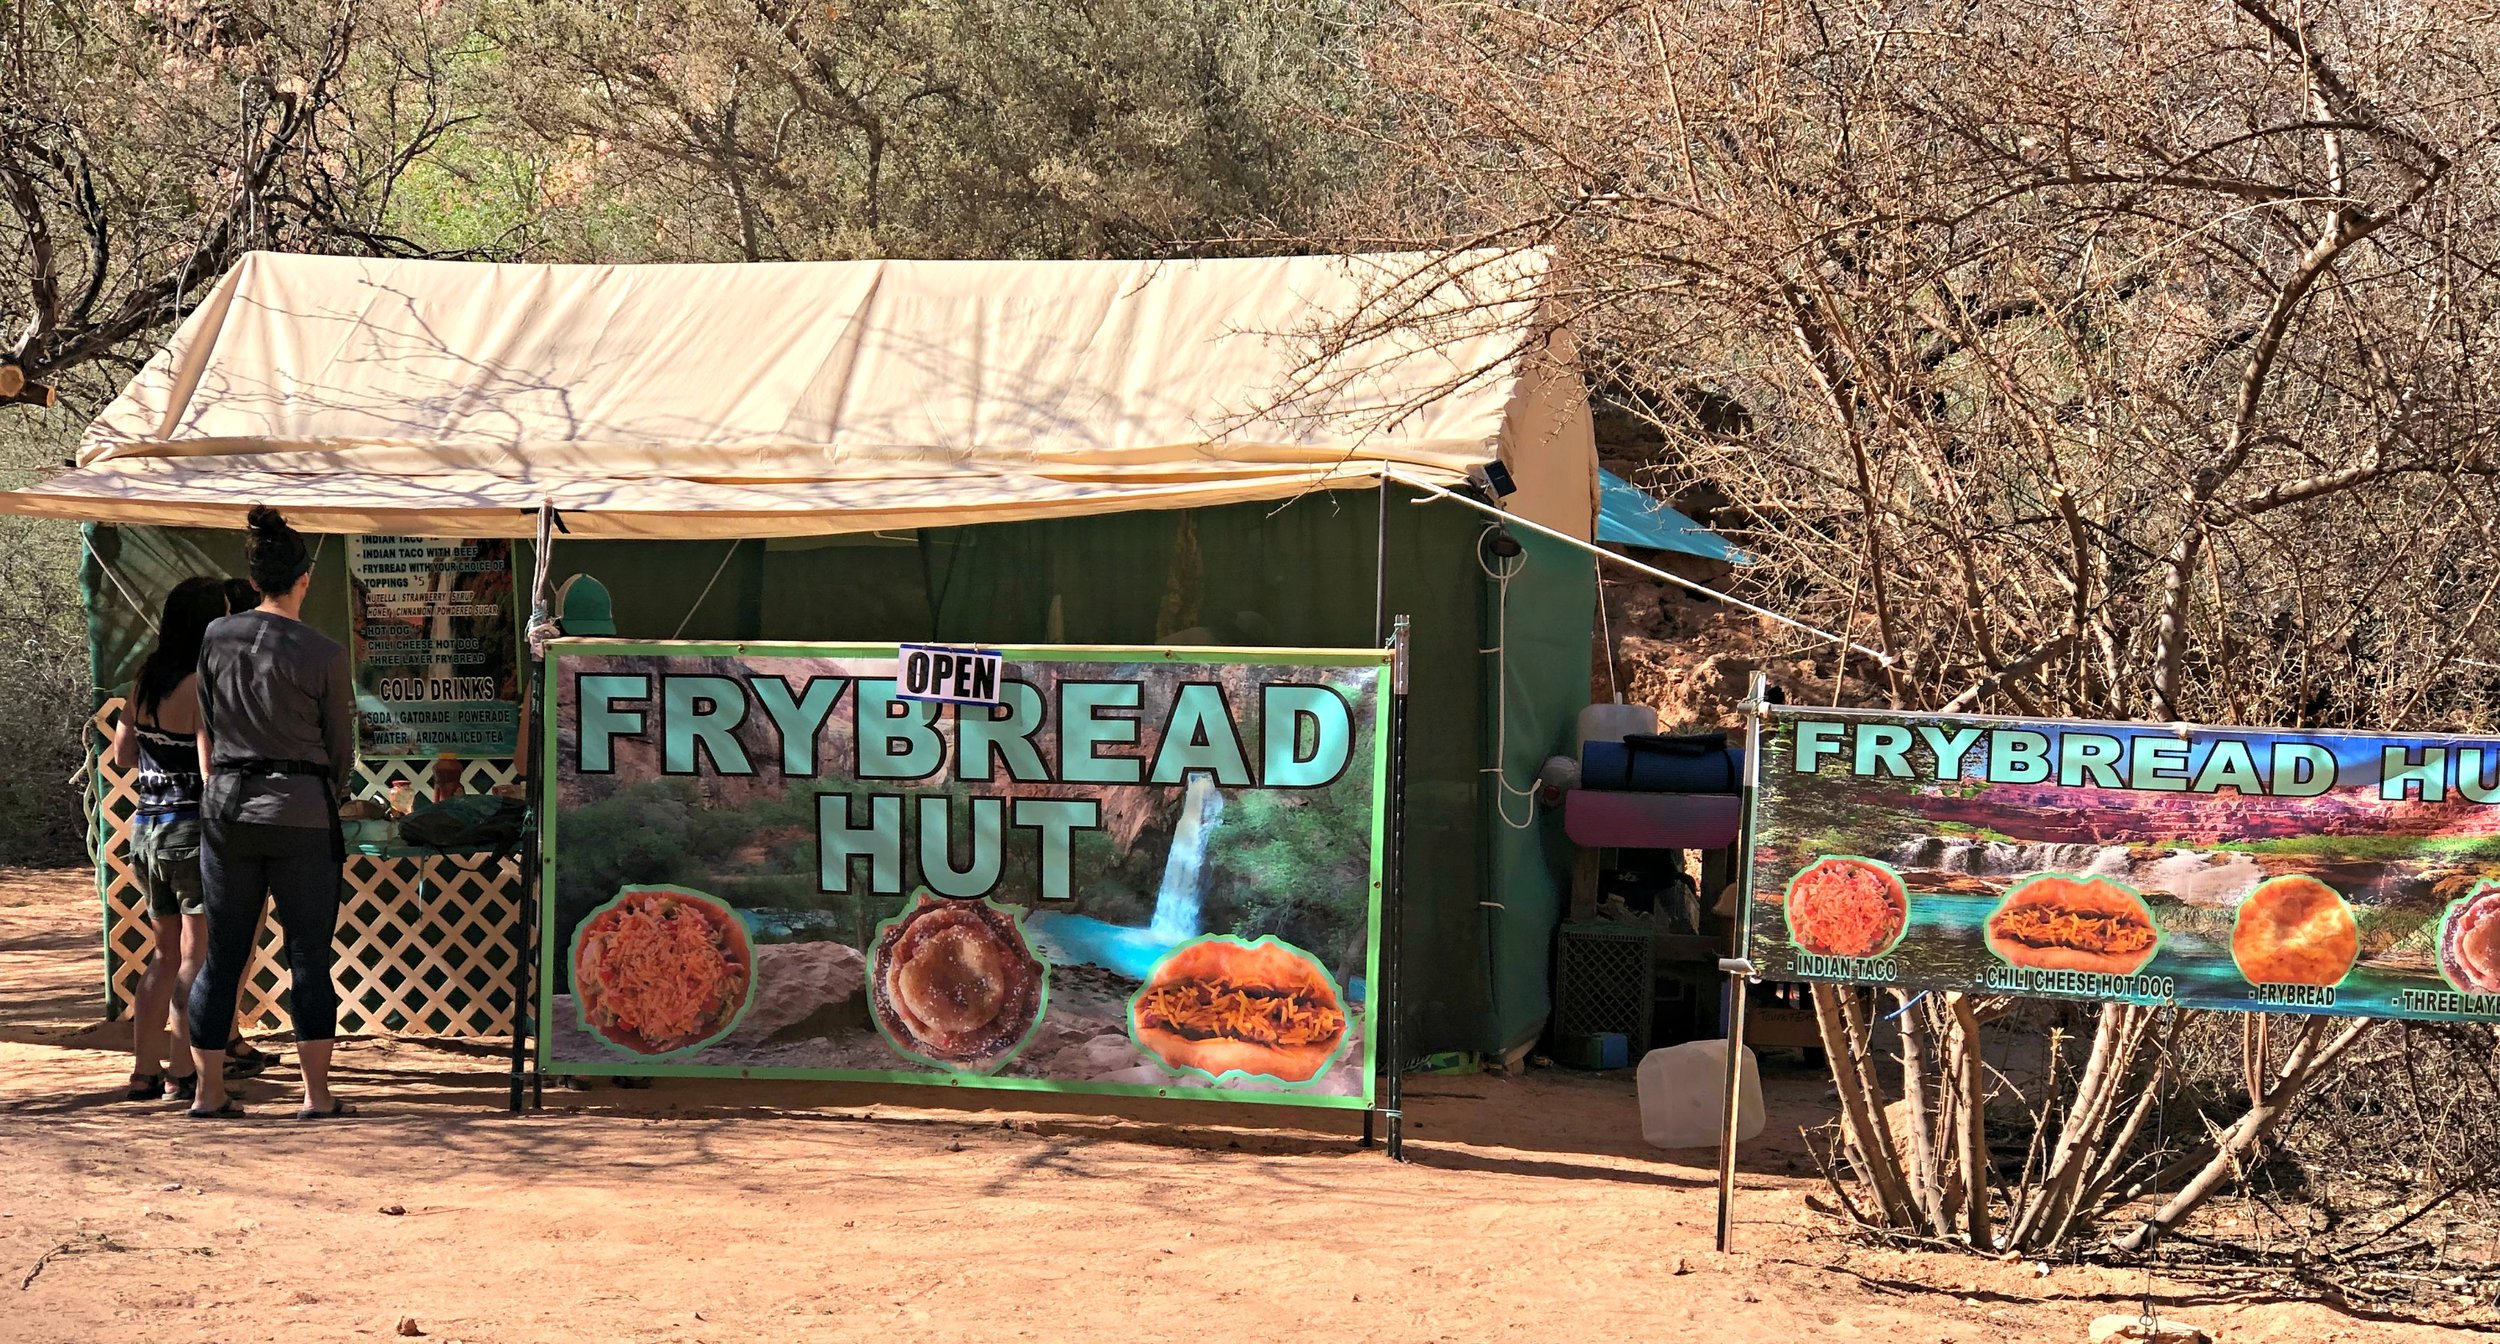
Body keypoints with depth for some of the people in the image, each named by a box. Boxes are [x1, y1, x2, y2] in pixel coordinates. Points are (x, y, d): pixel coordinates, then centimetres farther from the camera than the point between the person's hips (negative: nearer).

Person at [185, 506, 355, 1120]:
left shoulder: (216, 638, 3)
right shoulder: (323, 653, -8)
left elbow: (205, 728, 13)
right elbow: (341, 749, 2)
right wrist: (330, 804, 18)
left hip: (225, 807, 4)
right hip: (301, 812, -4)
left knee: (223, 955, 10)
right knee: (309, 955, 3)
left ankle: (209, 1091, 15)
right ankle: (317, 1094, 4)